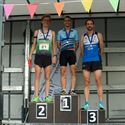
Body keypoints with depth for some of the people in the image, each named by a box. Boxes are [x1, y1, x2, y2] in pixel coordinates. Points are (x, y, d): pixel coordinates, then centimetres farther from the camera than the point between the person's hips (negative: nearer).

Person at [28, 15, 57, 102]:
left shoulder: (52, 33, 12)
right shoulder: (37, 32, 12)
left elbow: (54, 45, 7)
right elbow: (34, 44, 11)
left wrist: (54, 56, -4)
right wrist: (30, 55, 1)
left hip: (47, 56, 0)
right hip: (38, 56, 0)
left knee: (47, 77, -1)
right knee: (37, 76, -5)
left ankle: (47, 97, 0)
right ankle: (36, 96, -6)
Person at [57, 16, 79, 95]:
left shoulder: (74, 31, 16)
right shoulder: (60, 32, 17)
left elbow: (77, 43, 14)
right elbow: (58, 44, 14)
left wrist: (74, 50, -2)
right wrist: (61, 49, -2)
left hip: (72, 53, 0)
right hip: (63, 53, 1)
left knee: (73, 72, -7)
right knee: (63, 72, -6)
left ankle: (72, 90, -9)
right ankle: (63, 90, -7)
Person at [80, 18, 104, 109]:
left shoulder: (98, 35, 9)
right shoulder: (83, 37, 14)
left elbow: (101, 48, 6)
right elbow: (81, 50, 13)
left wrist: (98, 57, 5)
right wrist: (85, 57, 6)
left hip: (96, 60, -2)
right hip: (86, 61, 2)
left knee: (98, 81, -8)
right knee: (86, 83, -1)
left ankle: (101, 103, -9)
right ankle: (86, 103, -2)